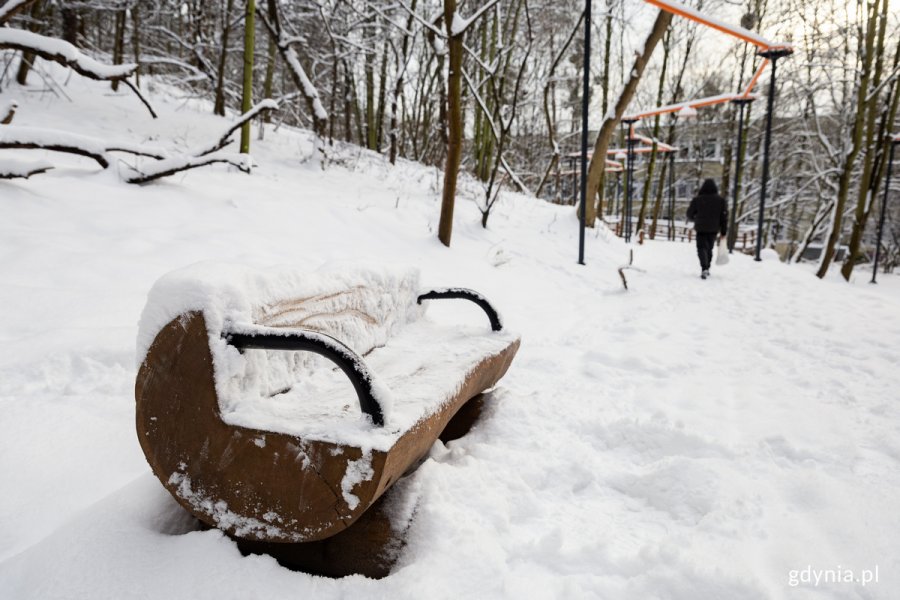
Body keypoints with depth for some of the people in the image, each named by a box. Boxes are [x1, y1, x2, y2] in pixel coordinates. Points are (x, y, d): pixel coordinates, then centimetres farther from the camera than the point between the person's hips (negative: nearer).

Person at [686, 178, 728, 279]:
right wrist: (723, 231, 3)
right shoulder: (721, 200, 1)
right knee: (709, 248, 18)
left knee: (702, 248, -2)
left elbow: (690, 214, 2)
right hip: (714, 229, 3)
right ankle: (707, 268, 26)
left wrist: (695, 219, 25)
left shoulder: (697, 200, -6)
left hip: (701, 229, -3)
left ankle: (704, 268, -23)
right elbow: (724, 217, -1)